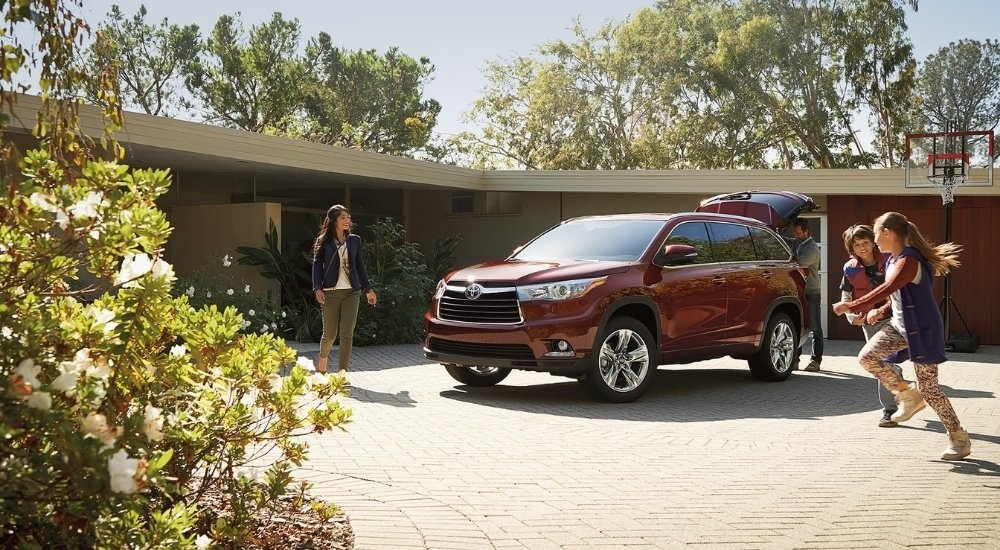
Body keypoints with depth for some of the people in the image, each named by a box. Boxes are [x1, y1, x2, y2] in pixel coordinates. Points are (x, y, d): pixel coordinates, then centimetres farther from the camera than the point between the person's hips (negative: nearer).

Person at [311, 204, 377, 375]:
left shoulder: (354, 240, 10)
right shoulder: (324, 242, 3)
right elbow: (317, 265, 0)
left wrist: (368, 289, 15)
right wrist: (317, 288, -12)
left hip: (352, 292, 2)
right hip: (331, 292, -2)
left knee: (347, 333, -5)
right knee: (330, 334, 3)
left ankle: (343, 371, -1)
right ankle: (323, 357, 34)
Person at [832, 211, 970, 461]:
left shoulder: (909, 261, -21)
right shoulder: (893, 260, 9)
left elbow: (886, 290, -32)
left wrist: (852, 307, -33)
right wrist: (882, 311, 9)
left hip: (922, 330, -9)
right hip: (899, 325, 9)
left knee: (928, 388, -4)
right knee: (867, 356, -9)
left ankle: (959, 439, 11)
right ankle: (908, 396, 8)